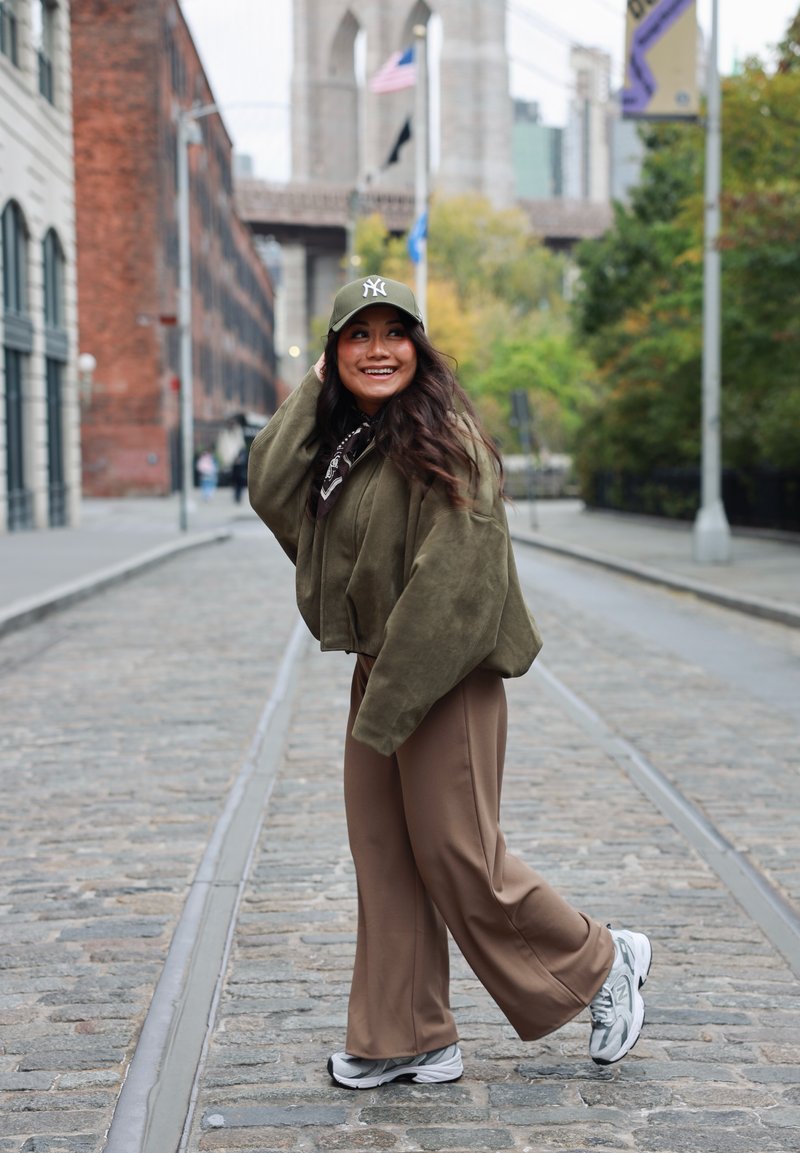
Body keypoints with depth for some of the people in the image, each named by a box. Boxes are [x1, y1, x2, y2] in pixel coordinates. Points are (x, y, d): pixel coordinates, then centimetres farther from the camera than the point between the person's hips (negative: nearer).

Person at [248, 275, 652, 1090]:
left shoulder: (441, 439, -15)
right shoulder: (340, 440, 11)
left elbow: (450, 574, -20)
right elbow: (272, 495, -5)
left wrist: (393, 696, -21)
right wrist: (312, 394, -3)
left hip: (445, 678, -8)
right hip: (378, 669, 8)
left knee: (455, 851, -1)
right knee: (382, 854, 10)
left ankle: (602, 963, 20)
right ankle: (408, 1039, 22)